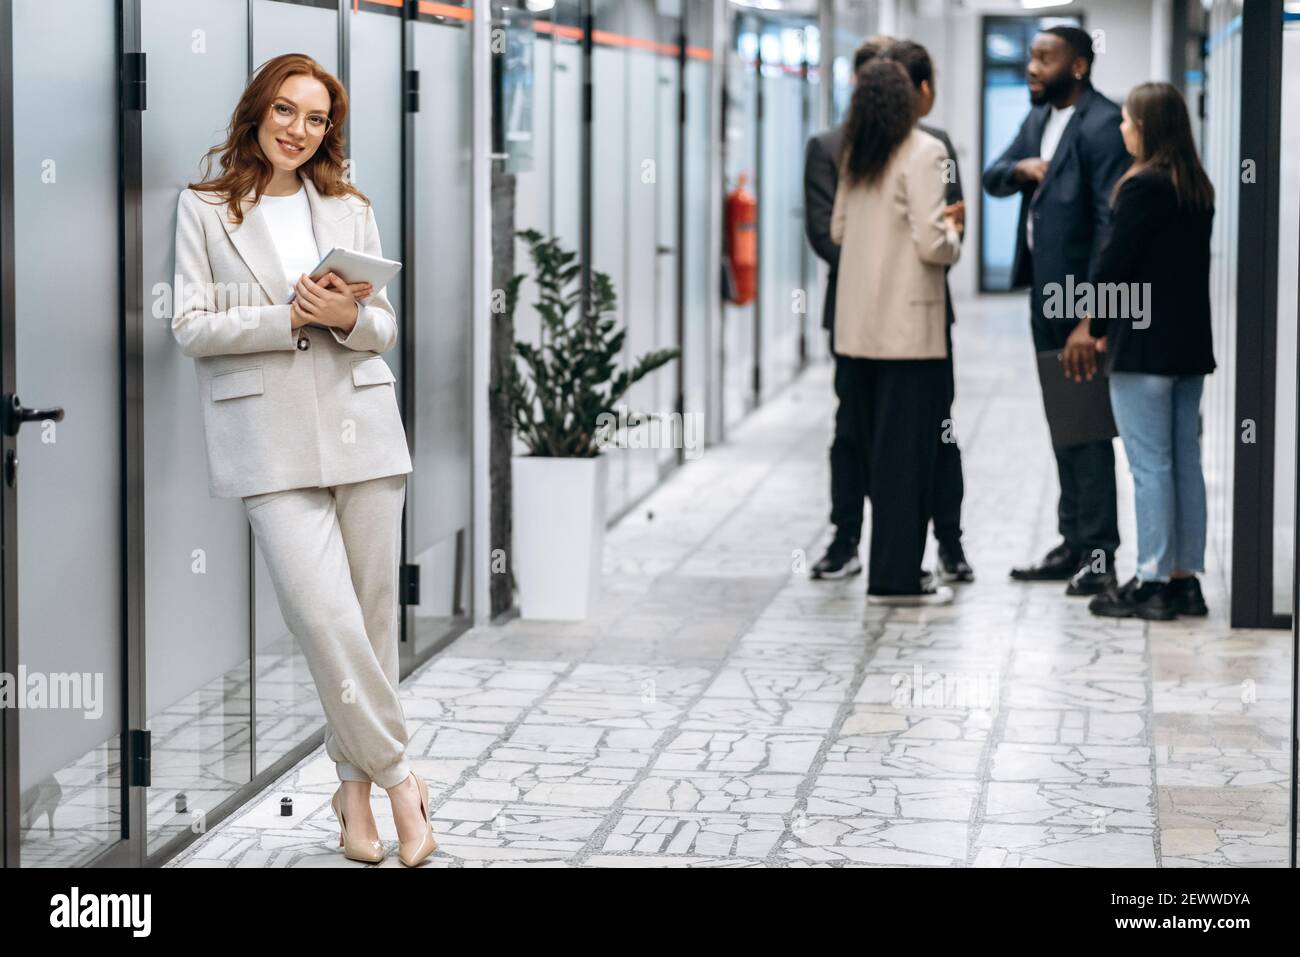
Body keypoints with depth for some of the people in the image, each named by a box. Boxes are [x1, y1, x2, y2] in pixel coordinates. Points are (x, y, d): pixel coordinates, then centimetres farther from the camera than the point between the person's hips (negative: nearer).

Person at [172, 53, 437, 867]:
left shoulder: (351, 211, 14)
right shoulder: (204, 210, 6)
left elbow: (386, 328, 14)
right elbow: (192, 327, -1)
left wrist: (350, 316, -9)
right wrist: (290, 317, -12)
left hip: (362, 428, 4)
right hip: (272, 439, -3)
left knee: (374, 616, 3)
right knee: (325, 617, -13)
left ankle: (357, 784, 17)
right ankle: (399, 777, 0)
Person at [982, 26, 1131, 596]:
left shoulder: (1102, 126, -14)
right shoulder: (1039, 120, 14)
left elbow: (1110, 223, -19)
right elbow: (992, 179, 15)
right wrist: (1019, 169, -10)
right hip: (1046, 294, 9)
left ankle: (1099, 553, -1)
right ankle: (1074, 545, 22)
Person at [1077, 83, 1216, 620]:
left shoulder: (1144, 187, -14)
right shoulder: (1199, 188, 10)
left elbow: (1115, 262, -14)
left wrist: (1096, 328, -1)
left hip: (1144, 347, -8)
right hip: (1190, 342, 8)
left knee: (1150, 467, -5)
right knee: (1186, 463, 10)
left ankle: (1153, 584, -3)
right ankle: (1185, 579, 14)